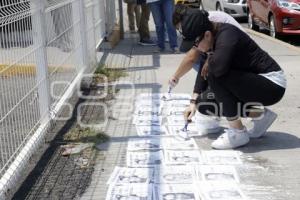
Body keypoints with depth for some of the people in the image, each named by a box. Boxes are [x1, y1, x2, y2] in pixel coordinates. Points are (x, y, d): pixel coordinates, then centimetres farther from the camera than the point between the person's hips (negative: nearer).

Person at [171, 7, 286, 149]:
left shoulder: (227, 35, -26)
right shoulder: (210, 38, 0)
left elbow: (218, 67, -43)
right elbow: (204, 71, 10)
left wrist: (209, 56, -20)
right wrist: (194, 102, 4)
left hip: (272, 84, -10)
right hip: (252, 83, 10)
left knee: (216, 76, -28)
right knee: (204, 104, 4)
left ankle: (238, 134, -16)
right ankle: (260, 115, 10)